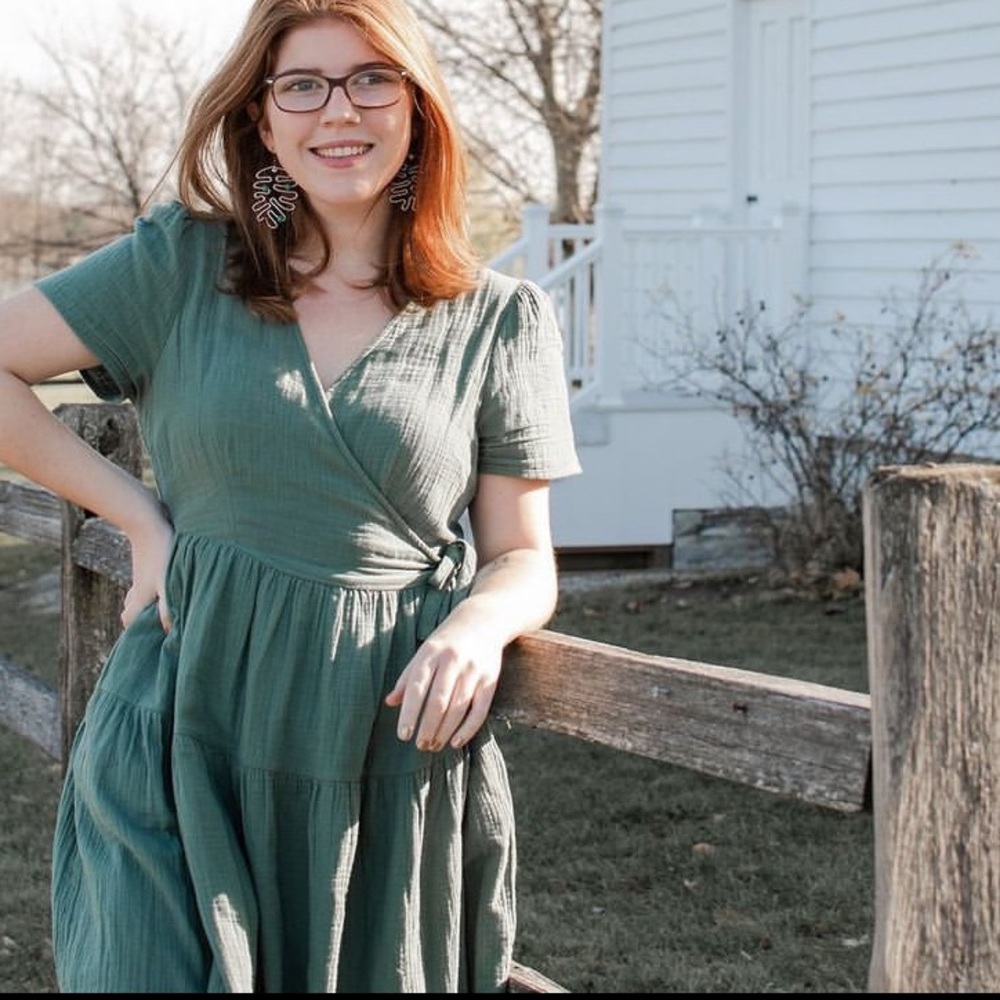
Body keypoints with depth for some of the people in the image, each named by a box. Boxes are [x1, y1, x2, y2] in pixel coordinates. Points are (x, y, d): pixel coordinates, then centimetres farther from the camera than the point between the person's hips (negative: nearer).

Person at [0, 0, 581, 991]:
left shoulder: (499, 319, 5)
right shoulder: (183, 262, 3)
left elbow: (522, 555, 7)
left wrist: (480, 626, -16)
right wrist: (138, 515, -1)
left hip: (393, 747, 1)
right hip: (190, 733, -1)